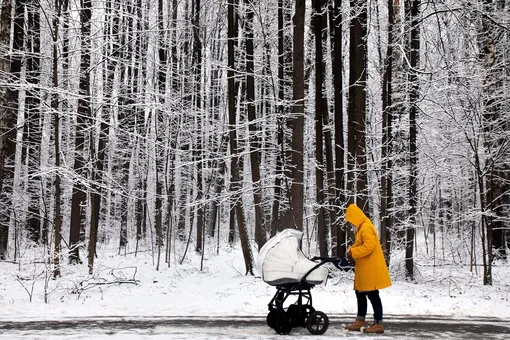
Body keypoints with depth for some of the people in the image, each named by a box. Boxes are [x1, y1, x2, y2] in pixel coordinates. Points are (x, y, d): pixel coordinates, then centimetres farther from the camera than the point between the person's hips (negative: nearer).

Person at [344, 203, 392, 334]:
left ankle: (379, 324, -2)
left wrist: (353, 252, -16)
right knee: (360, 294, 15)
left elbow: (369, 246, -25)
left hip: (371, 269, -11)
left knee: (372, 295, -7)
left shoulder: (366, 227, -17)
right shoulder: (361, 227, 15)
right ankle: (360, 321, 22)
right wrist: (352, 249, 4)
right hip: (364, 269, 11)